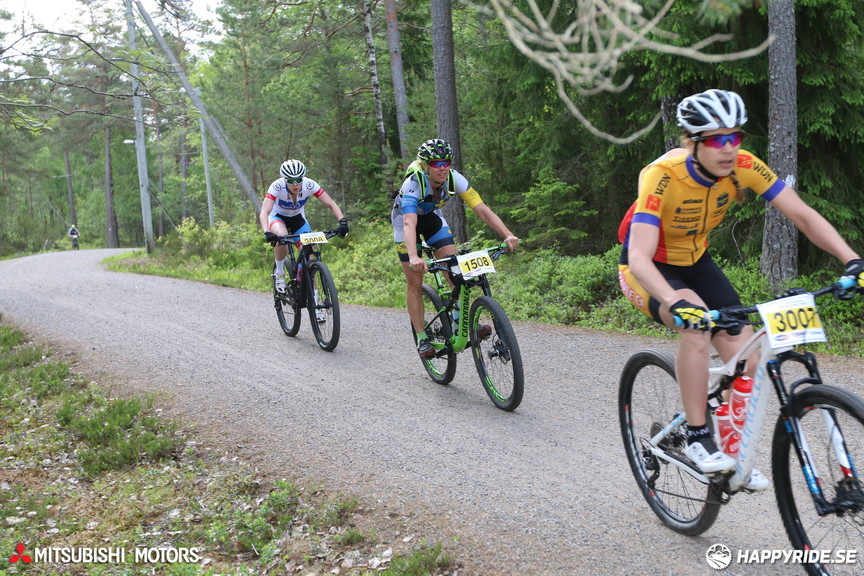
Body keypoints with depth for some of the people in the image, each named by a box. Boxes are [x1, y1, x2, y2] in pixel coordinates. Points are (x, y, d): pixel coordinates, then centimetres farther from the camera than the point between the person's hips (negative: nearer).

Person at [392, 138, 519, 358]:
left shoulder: (454, 179, -27)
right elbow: (409, 224, -52)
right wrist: (413, 256, -69)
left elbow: (482, 209, -32)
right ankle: (421, 338, 4)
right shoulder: (413, 185, -38)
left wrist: (508, 235, -45)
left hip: (431, 216, 4)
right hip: (405, 219, -4)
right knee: (414, 282, -5)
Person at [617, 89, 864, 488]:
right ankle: (697, 439, -20)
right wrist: (677, 303, -59)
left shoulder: (743, 167, -20)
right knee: (696, 322, -35)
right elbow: (639, 258, -42)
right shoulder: (662, 176, -33)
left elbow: (803, 215, -17)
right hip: (650, 270, -5)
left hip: (695, 262, 5)